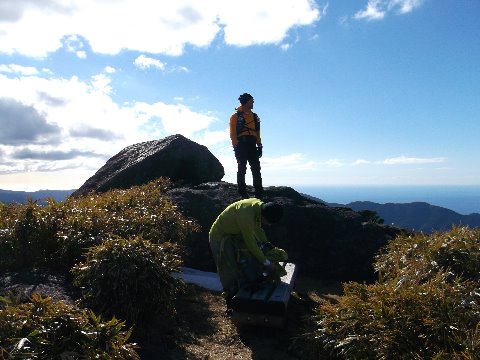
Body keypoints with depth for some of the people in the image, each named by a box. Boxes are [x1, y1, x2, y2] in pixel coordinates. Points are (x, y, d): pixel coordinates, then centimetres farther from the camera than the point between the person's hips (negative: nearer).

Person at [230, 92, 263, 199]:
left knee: (256, 170, 0)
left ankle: (259, 193, 1)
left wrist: (259, 146, 11)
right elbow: (232, 133, -3)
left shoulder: (254, 116, 21)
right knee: (241, 169, -2)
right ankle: (242, 193, 2)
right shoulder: (236, 116, 4)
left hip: (252, 145, 5)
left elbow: (257, 132, 20)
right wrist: (236, 145, -12)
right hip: (241, 145, -5)